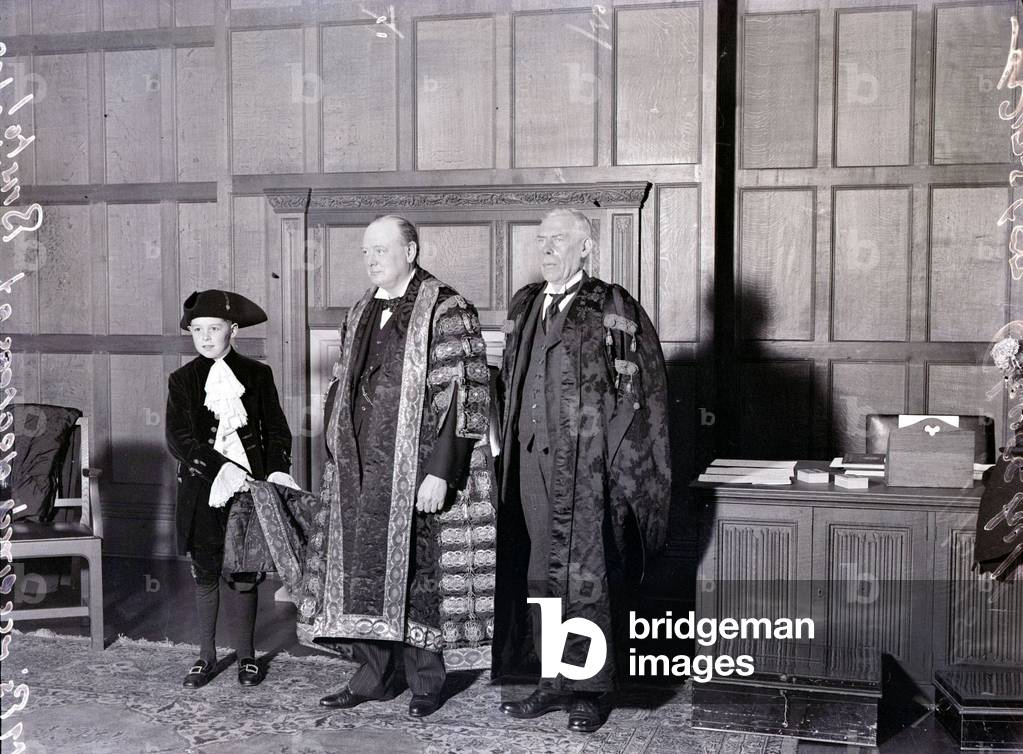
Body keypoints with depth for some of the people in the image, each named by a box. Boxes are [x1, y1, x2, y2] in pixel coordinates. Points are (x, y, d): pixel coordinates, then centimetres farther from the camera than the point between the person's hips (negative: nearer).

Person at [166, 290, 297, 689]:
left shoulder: (258, 375, 4)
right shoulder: (182, 380, 2)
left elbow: (277, 430, 5)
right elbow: (179, 439, -8)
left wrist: (278, 471, -12)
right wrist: (219, 469, -21)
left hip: (249, 487, 0)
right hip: (202, 491, 0)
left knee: (244, 575, 5)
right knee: (205, 575, 8)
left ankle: (246, 655, 19)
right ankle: (206, 656, 21)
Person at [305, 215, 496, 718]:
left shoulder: (445, 312, -8)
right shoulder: (360, 315, 14)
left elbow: (463, 397, -13)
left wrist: (440, 473, -18)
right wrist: (337, 455, 11)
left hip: (417, 474, -6)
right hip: (360, 473, 6)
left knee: (414, 570, 0)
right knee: (361, 569, 9)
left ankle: (425, 682, 16)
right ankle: (373, 676, 23)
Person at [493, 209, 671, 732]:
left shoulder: (612, 309, -4)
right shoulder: (525, 307, 14)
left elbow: (641, 390, -7)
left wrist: (613, 460, -12)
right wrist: (510, 442, 12)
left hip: (589, 465, -6)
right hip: (533, 462, 6)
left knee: (587, 576, -1)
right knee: (542, 575, 10)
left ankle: (594, 688, 12)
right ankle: (558, 680, 22)